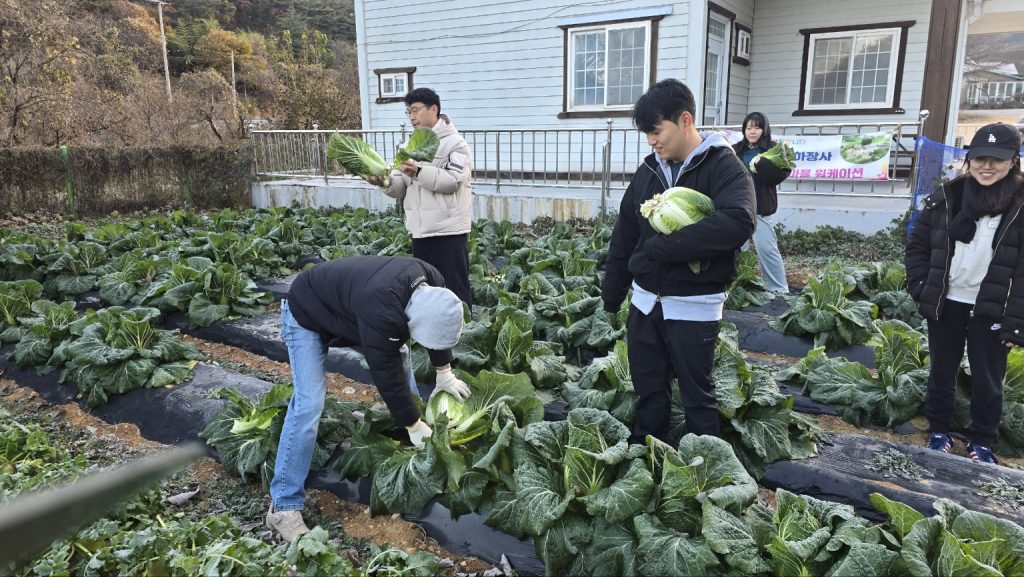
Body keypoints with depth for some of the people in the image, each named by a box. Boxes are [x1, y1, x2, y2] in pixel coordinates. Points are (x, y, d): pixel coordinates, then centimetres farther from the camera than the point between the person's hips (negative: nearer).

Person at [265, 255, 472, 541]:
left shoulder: (431, 286, -20)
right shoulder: (380, 312, -44)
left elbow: (438, 327, 2)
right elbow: (387, 374, -34)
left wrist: (445, 373, 5)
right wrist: (413, 426, -22)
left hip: (344, 305, 8)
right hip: (306, 315, -8)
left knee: (397, 353, 11)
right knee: (308, 404, -18)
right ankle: (283, 507, -8)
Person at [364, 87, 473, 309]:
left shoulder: (454, 142, -6)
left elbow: (453, 181, -18)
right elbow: (402, 189, 9)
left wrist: (419, 172, -29)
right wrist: (386, 182, -13)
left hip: (449, 229, -7)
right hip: (420, 229, 7)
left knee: (456, 288, 1)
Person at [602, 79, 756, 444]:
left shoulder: (722, 165, -10)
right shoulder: (649, 171, 7)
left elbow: (738, 222, -30)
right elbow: (623, 239, 12)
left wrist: (661, 246, -24)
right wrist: (611, 298, 12)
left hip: (694, 306, -5)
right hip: (644, 301, 5)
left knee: (697, 396, 8)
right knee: (649, 392, 15)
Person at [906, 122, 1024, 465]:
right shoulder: (947, 196, -1)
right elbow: (917, 245, 7)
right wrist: (920, 288, -2)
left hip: (992, 311, -2)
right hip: (945, 304, 2)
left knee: (987, 381, 10)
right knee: (942, 372, 15)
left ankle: (982, 442, 29)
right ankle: (939, 430, 33)